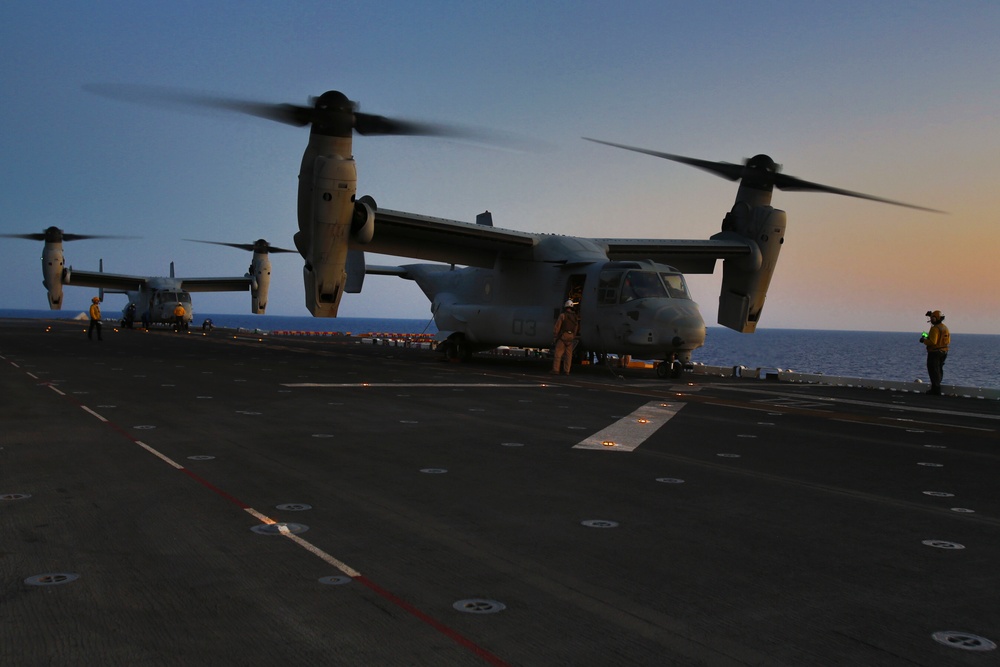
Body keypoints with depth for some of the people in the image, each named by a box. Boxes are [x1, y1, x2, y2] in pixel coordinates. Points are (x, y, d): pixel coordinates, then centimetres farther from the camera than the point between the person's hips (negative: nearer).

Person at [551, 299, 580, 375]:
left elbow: (557, 327, -10)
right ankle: (566, 371, 2)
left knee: (558, 353, -5)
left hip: (563, 337, -5)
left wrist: (554, 335, -3)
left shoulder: (562, 315, -6)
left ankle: (556, 370, -11)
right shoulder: (576, 317, 12)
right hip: (571, 337, 5)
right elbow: (578, 329, 16)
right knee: (568, 354, 5)